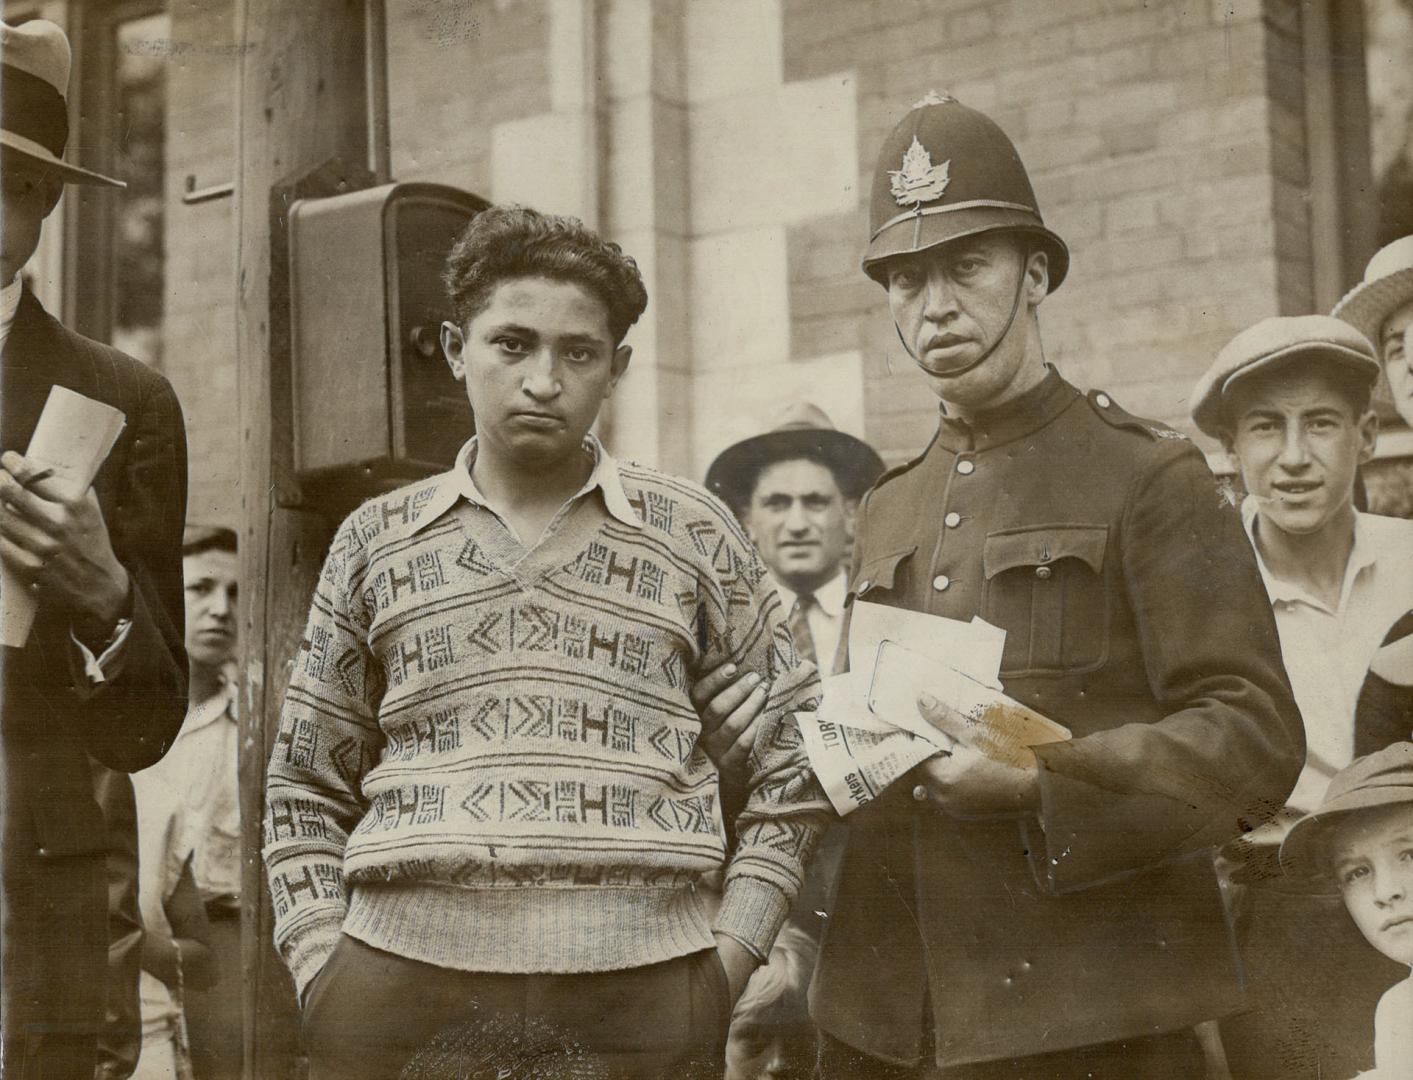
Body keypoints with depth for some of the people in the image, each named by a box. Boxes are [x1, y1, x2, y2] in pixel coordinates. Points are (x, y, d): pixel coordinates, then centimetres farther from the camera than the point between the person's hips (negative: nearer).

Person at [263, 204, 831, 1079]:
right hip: (400, 981, 1)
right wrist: (321, 974, 4)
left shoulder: (692, 535, 8)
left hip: (640, 993, -1)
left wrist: (726, 963, 3)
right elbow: (307, 789, 15)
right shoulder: (378, 542, 11)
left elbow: (792, 762, 11)